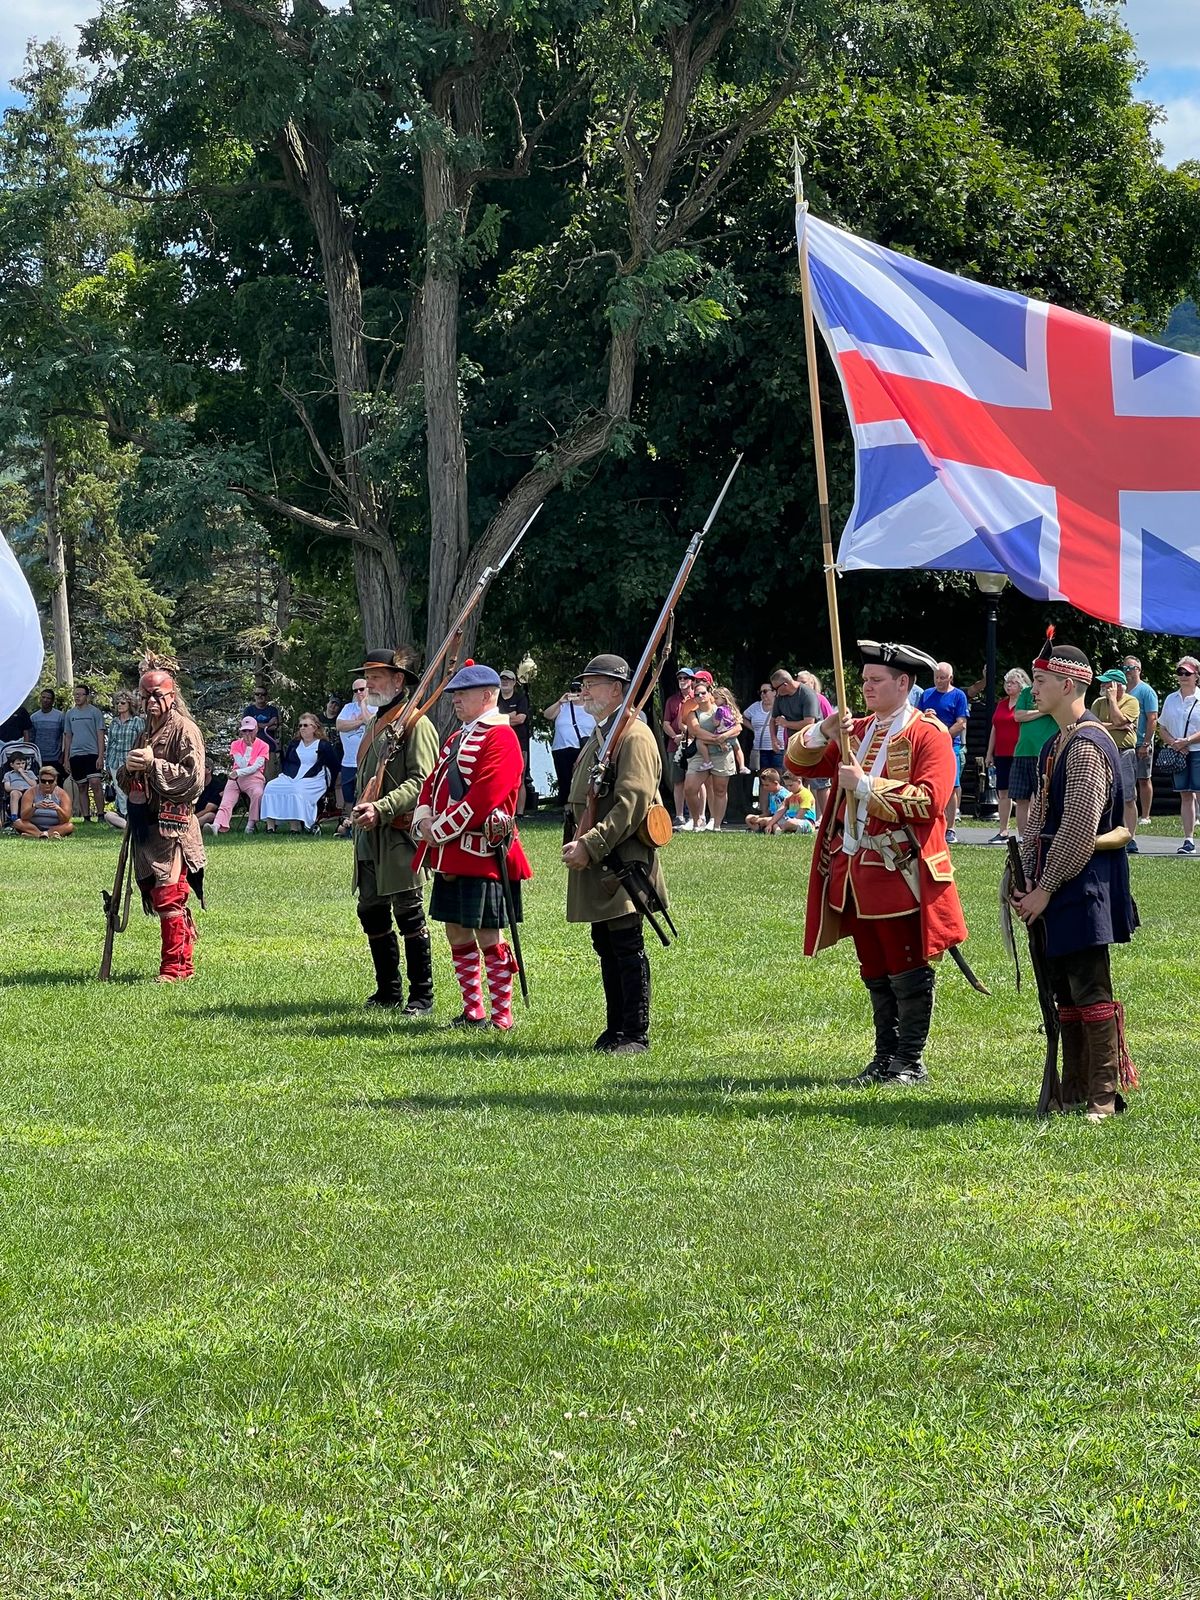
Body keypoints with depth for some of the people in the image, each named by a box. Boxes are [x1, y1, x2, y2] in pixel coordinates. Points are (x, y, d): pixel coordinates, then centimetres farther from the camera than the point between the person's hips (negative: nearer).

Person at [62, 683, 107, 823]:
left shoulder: (95, 712, 0)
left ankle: (100, 814, -10)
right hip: (75, 755, 5)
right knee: (81, 787, 5)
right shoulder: (70, 714, 13)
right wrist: (66, 758, 12)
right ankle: (86, 817, 9)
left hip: (92, 753, -5)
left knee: (95, 783, -17)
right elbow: (68, 737, 17)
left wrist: (100, 756, -11)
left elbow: (100, 735, -2)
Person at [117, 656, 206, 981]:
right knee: (152, 892, 10)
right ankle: (186, 959, 23)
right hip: (146, 826, 8)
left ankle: (175, 967, -5)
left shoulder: (184, 730, -7)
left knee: (168, 895, -11)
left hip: (172, 826, -8)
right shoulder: (145, 731, 19)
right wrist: (129, 769, 1)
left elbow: (193, 779, -14)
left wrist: (153, 764, -20)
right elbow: (126, 783, 24)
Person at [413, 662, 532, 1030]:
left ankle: (502, 1015, 2)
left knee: (488, 936, -5)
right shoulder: (457, 738, 19)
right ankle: (473, 1011, 19)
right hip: (449, 855, 9)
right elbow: (433, 783, 19)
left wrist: (440, 830, -17)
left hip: (481, 852, -9)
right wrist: (423, 820, -1)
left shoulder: (500, 738, -11)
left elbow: (485, 795, -20)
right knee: (457, 933, 11)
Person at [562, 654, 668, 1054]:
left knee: (626, 946, -7)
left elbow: (632, 803, -21)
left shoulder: (634, 736, -11)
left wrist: (591, 845, -23)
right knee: (605, 946, 12)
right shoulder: (598, 736, 20)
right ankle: (616, 1029, 18)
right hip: (595, 863, 10)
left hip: (623, 862, -10)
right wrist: (577, 844, 11)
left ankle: (636, 1034, -3)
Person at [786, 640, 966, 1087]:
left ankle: (911, 1063, 6)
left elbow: (929, 800, -20)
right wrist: (823, 733, -6)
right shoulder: (856, 730, 16)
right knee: (874, 972, 13)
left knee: (907, 972, -1)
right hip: (854, 871, 7)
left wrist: (866, 785, -20)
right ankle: (885, 1058, 21)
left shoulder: (928, 734, -7)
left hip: (900, 874, -7)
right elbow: (797, 764, 13)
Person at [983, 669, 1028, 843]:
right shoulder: (1001, 703, 16)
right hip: (1002, 755, 7)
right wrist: (989, 753, 18)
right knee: (1002, 792, 8)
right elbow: (994, 729, 20)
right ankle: (1003, 831, 13)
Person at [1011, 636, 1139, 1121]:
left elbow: (1079, 831, -20)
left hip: (1083, 885, -10)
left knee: (1090, 991, -7)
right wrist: (1027, 883, 9)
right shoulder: (1055, 744, 15)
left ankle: (1104, 1097, -4)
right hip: (1055, 887, 10)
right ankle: (1073, 1092, 18)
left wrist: (1046, 889, -17)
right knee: (1064, 992, 12)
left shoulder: (1088, 745, -16)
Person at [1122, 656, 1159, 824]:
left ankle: (1145, 816, 4)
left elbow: (1152, 719, -11)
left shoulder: (1146, 691, -5)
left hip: (1141, 745, -6)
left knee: (1144, 779, 0)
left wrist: (1146, 744, -18)